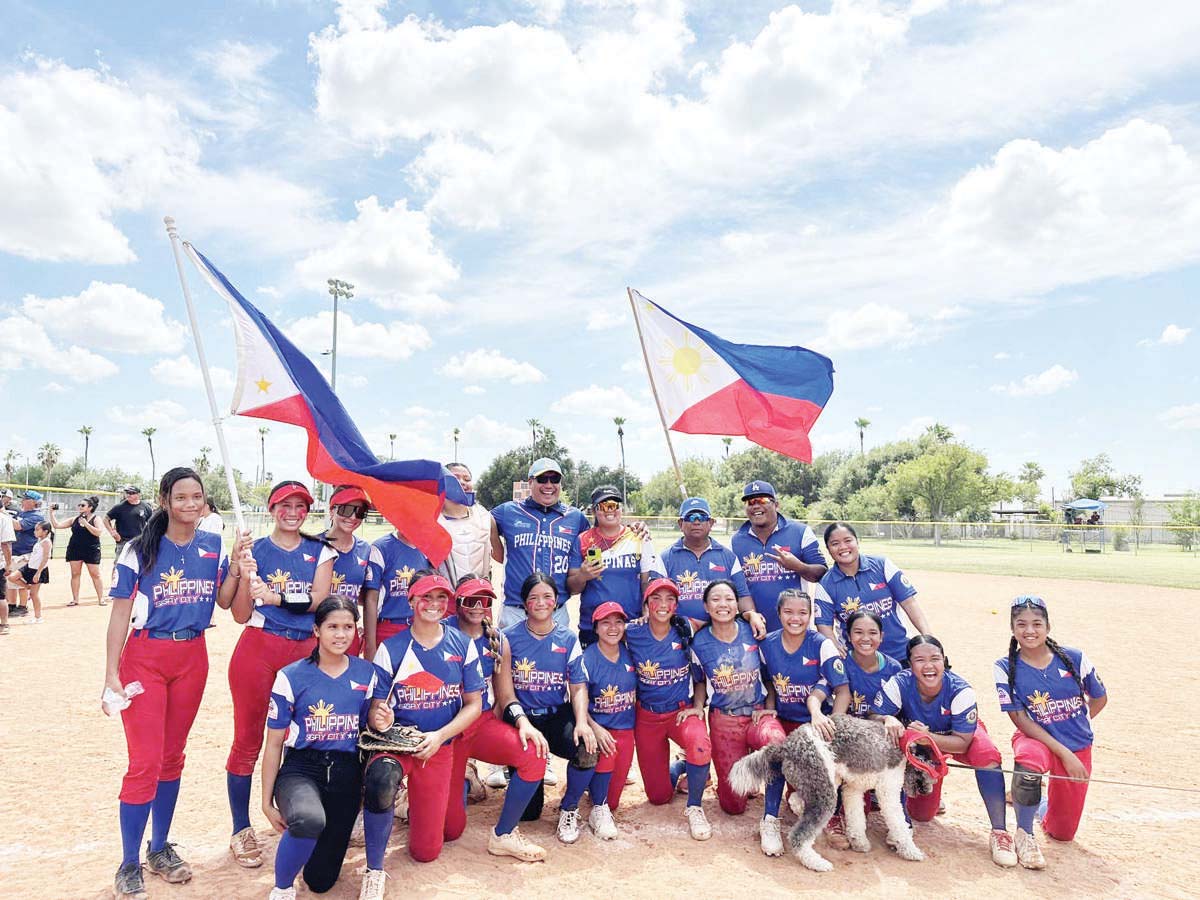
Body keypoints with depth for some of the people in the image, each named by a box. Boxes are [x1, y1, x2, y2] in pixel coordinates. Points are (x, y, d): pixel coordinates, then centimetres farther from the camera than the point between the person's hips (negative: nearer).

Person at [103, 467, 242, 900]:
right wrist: (111, 674, -11)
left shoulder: (213, 547, 1)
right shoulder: (139, 550, -10)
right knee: (145, 762, -4)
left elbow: (223, 600, 6)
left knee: (173, 756, 14)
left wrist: (236, 564, -10)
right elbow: (120, 613, -9)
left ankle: (159, 848, 29)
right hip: (145, 657, -4)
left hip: (192, 658, 4)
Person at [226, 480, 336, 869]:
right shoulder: (255, 550, 3)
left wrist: (274, 596, -17)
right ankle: (241, 830, 17)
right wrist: (244, 576, -15)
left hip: (305, 650, 2)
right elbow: (240, 615, 0)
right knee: (247, 739, 4)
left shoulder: (319, 551, 7)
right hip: (258, 648, -1)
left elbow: (319, 598, -7)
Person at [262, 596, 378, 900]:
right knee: (309, 820, -39)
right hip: (301, 768, -2)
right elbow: (274, 743, -1)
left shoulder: (367, 674, 2)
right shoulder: (291, 677, -6)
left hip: (345, 772, 3)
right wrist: (267, 803, 0)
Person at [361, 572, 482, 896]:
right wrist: (379, 720, -31)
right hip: (396, 740, -2)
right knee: (381, 780, -39)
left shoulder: (463, 645, -4)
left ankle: (417, 803, 40)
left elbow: (474, 704, -1)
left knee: (426, 851, 6)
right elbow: (376, 707, -7)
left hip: (439, 746, 2)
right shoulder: (390, 649, -8)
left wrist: (439, 737, -15)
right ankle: (374, 871, -15)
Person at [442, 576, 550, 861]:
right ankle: (461, 780, 31)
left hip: (485, 723, 3)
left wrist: (522, 721, -13)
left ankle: (503, 835, -7)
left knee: (534, 754, -27)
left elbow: (506, 695, 7)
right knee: (451, 828, -3)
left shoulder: (497, 640, 4)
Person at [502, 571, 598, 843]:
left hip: (558, 716, 1)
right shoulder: (509, 637, -1)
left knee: (587, 749, -32)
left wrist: (581, 722, -17)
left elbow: (578, 686, 1)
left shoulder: (568, 639, 4)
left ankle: (569, 808, 0)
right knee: (527, 812, -9)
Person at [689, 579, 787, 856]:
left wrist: (768, 708, -2)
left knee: (777, 741, -39)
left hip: (758, 714, 0)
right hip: (723, 721, 1)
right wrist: (697, 707, -4)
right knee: (733, 806, -1)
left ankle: (770, 820, -21)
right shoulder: (700, 643, -4)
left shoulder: (752, 632, -4)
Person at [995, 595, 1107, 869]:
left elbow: (1100, 698, 7)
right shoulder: (1006, 668, -14)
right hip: (1036, 738, -3)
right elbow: (1020, 719, -15)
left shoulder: (1075, 658, -10)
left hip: (1078, 746, 3)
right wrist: (1064, 753, -20)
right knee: (1028, 762, -40)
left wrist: (1076, 726, 7)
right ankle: (1024, 834, -15)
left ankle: (1046, 804, 45)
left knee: (1062, 833, 8)